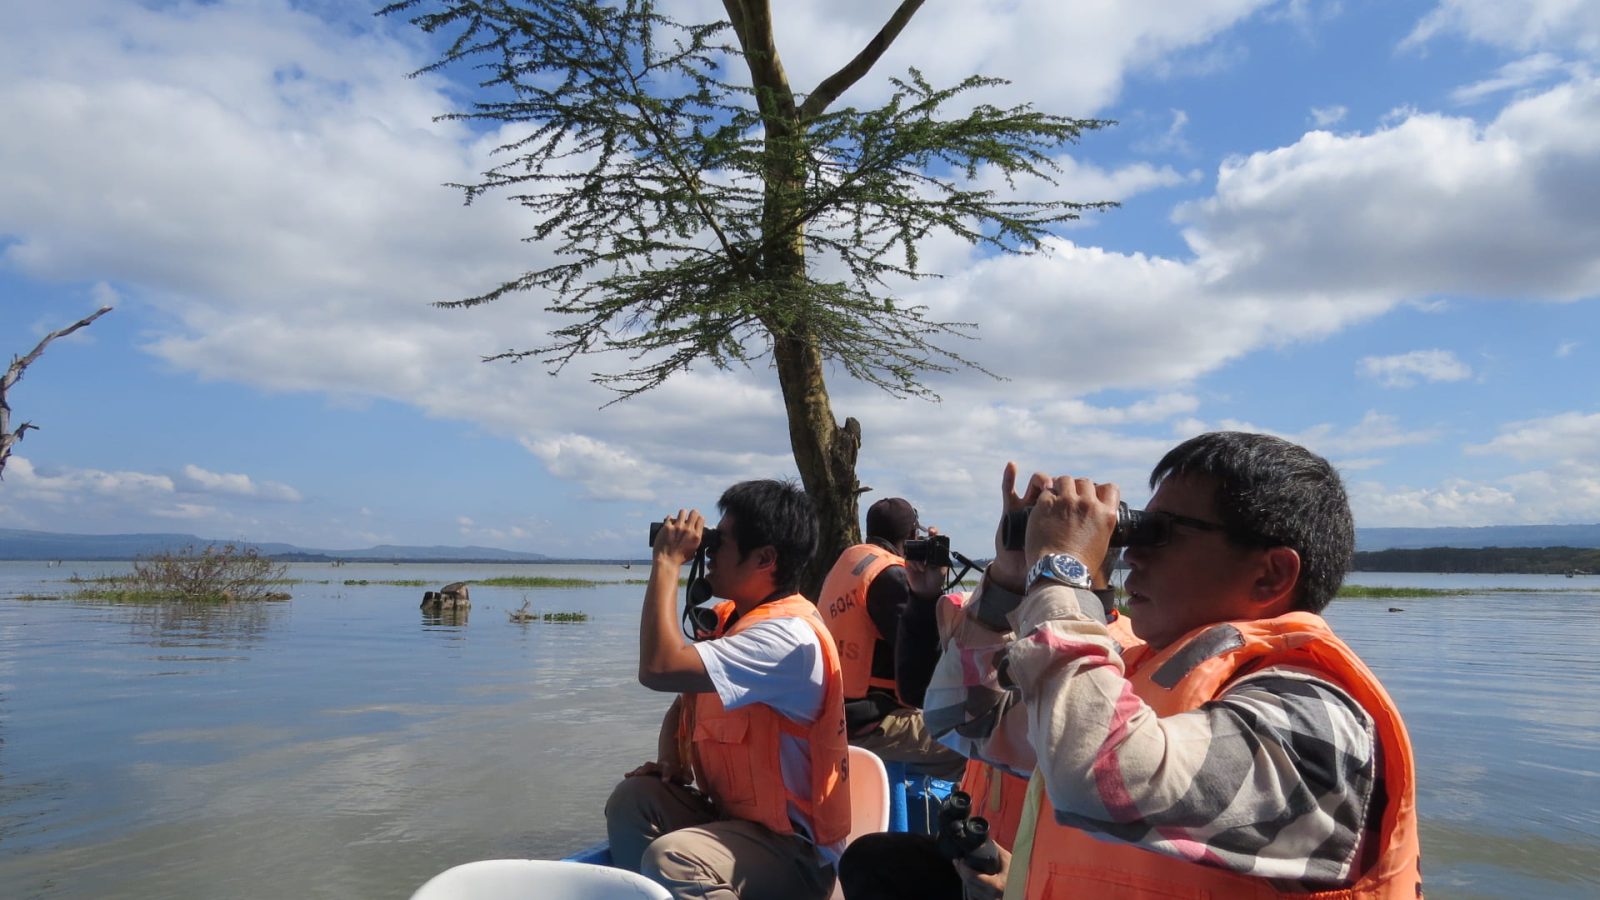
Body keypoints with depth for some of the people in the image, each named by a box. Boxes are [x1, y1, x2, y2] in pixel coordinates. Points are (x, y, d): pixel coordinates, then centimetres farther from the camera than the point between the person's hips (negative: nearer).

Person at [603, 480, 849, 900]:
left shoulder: (789, 636, -25)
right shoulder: (731, 618, 7)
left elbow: (659, 668, -34)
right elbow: (683, 702, 17)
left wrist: (667, 562, -23)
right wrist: (670, 760, -4)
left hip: (796, 849, -9)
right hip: (732, 813, 9)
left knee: (670, 860, -31)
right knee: (634, 798, -7)